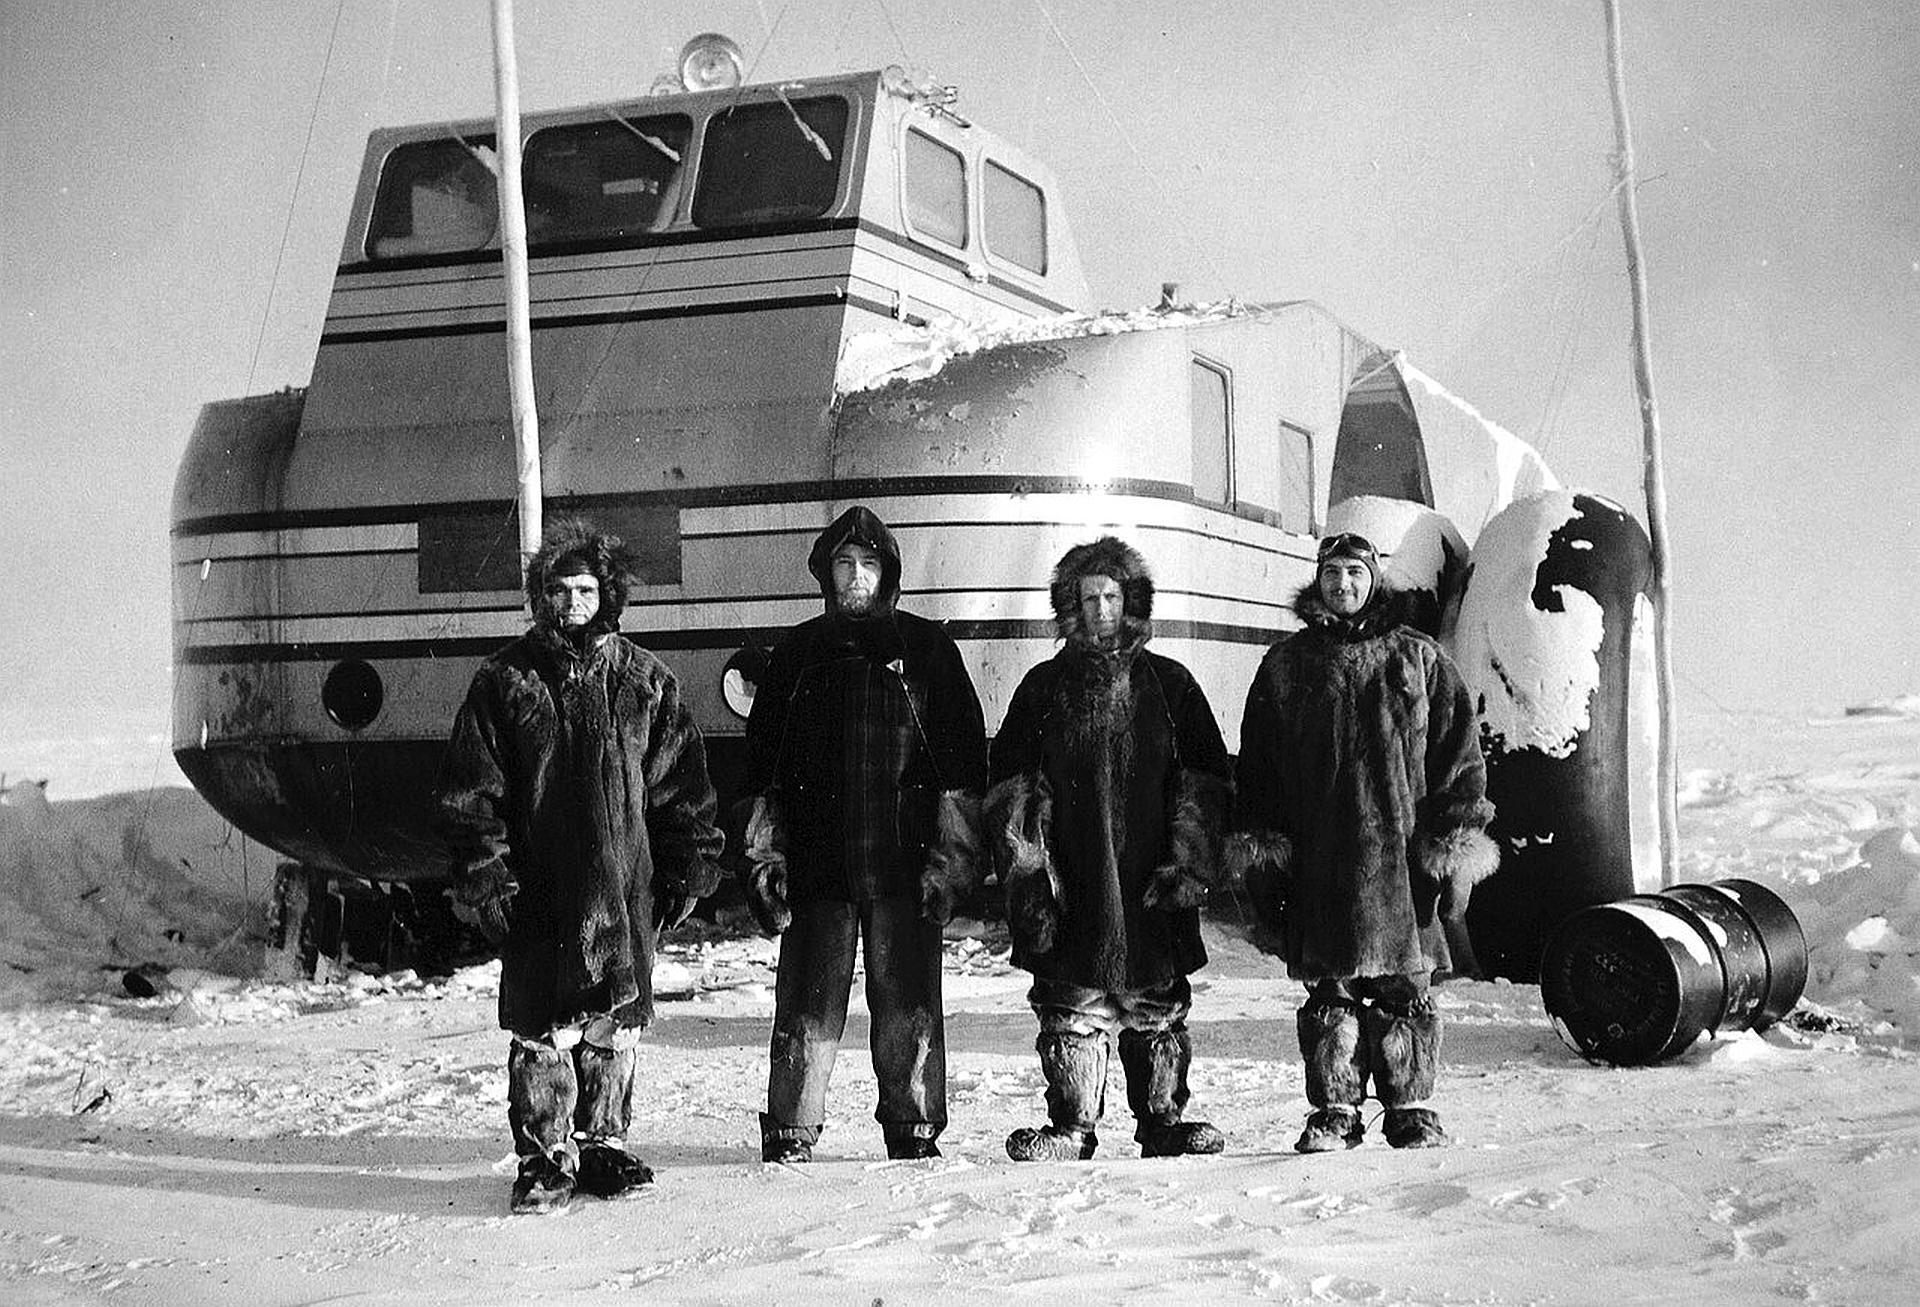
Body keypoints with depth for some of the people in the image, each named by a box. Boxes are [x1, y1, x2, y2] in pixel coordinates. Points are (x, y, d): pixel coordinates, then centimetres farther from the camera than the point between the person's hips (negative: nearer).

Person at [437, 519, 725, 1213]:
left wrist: (688, 867, 8)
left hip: (625, 885, 2)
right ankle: (544, 1158, 8)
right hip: (538, 889, -2)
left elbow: (680, 782, 12)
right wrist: (482, 873, -5)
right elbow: (471, 789, 2)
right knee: (542, 1029, -2)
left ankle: (603, 1145, 21)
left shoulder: (644, 680, 8)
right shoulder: (505, 679, 3)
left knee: (615, 1025, 7)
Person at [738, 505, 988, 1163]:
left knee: (910, 1010, 3)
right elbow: (762, 761, 12)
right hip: (816, 866, 1)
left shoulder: (927, 648, 7)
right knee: (807, 1011, 1)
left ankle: (915, 1132, 15)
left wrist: (952, 856, -3)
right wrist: (763, 855, 4)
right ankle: (789, 1137, 9)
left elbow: (963, 758, 4)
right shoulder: (797, 654, 12)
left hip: (904, 863, -1)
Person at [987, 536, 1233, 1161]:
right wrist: (1028, 872, -3)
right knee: (1071, 1010, 0)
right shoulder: (1044, 687, 9)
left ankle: (1162, 1120, 16)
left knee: (1159, 1010, 6)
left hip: (1153, 891, 0)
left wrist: (1189, 864, -2)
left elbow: (1204, 783, 8)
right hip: (1070, 893, 0)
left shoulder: (1169, 683, 9)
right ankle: (1072, 1127, 7)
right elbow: (1010, 788, 7)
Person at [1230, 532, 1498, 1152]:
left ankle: (1411, 1108, 13)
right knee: (1329, 988, 3)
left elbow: (1458, 752, 7)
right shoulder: (1285, 665, 11)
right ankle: (1334, 1111, 12)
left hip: (1401, 853, -1)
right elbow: (1256, 768, 12)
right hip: (1317, 860, 1)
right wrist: (1259, 854, 4)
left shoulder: (1419, 658, 8)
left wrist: (1455, 845, 0)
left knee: (1405, 987, 2)